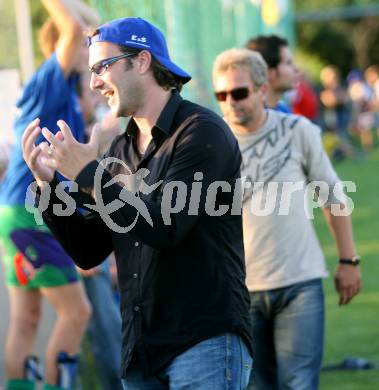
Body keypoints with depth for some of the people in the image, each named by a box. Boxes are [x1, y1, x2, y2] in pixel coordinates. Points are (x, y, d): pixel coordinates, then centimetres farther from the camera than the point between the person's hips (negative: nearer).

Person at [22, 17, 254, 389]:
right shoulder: (121, 150, 12)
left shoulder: (202, 132, -8)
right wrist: (47, 184, 1)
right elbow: (88, 252, 13)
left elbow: (165, 229, -18)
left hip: (205, 343, -7)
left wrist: (88, 175, -14)